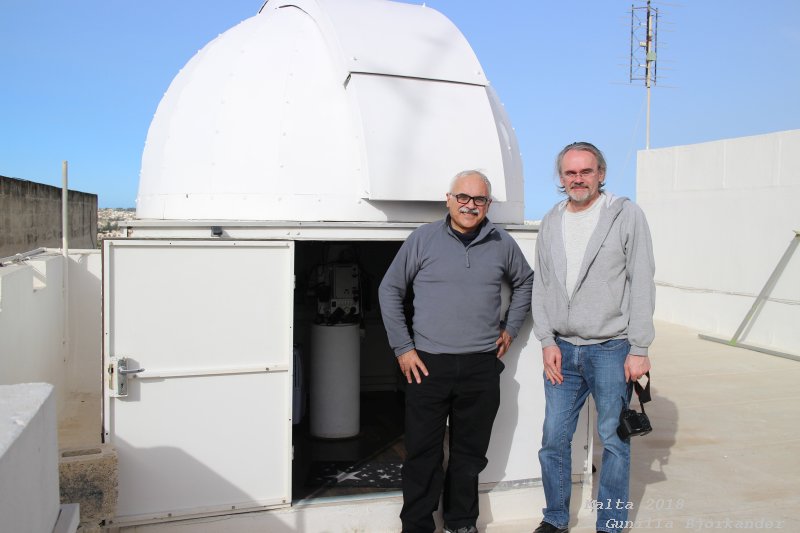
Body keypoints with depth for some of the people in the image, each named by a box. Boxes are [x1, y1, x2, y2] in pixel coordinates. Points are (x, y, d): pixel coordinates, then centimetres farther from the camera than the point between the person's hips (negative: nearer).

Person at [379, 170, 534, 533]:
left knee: (470, 453, 13)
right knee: (423, 455, 4)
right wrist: (402, 348, -1)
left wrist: (510, 328, 15)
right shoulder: (423, 239, -2)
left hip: (482, 367, 2)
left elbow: (525, 283, 24)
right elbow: (390, 290, 2)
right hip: (427, 365, -2)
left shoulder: (502, 244, 7)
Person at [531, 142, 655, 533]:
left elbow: (642, 285, -7)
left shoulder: (627, 215, -4)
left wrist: (639, 349, -10)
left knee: (614, 440, 6)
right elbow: (540, 287, 11)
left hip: (611, 349, -4)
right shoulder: (550, 222, 9)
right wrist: (547, 341, 2)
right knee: (554, 438, 9)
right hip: (562, 350, 4)